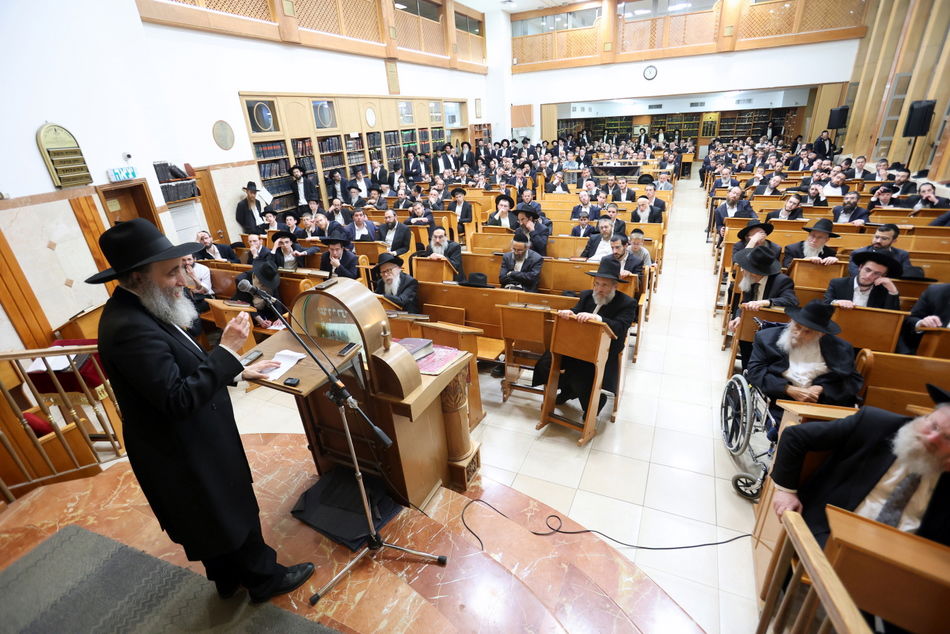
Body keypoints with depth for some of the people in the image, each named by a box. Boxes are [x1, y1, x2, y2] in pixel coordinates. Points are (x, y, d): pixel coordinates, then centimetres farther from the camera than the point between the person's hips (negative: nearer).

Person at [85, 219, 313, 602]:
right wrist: (228, 350, -31)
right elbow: (179, 399, -33)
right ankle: (264, 577, 35)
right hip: (184, 453, -10)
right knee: (234, 514, 12)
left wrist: (237, 371, 8)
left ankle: (230, 578, 48)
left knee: (214, 519, 26)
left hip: (189, 443, 10)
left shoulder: (137, 311, 1)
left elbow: (181, 370, 11)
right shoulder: (129, 328, -31)